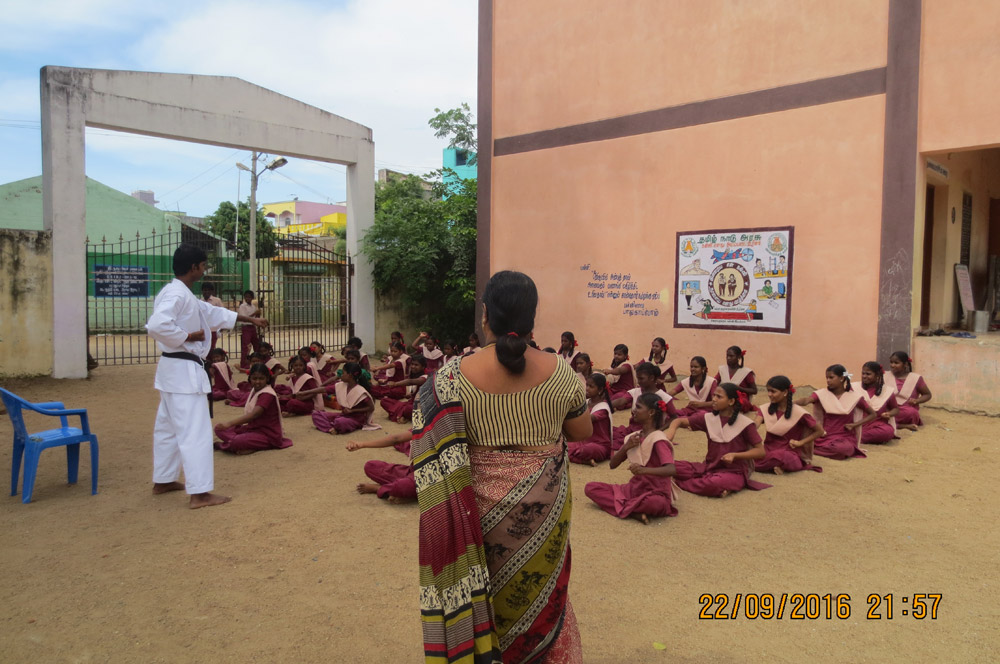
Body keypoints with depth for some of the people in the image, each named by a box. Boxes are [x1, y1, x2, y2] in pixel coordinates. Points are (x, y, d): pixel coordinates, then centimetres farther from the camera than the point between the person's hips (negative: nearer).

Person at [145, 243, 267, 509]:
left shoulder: (183, 295, 15)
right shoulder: (176, 293, -18)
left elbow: (213, 312, 24)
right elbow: (157, 325, -33)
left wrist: (251, 319, 25)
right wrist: (187, 337, -19)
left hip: (175, 369, 11)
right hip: (183, 369, -11)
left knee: (168, 427, 19)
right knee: (195, 431, -9)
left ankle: (163, 481, 33)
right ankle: (199, 493, -6)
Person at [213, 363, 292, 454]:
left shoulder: (267, 394, -17)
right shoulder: (255, 391, 11)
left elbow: (253, 414, -30)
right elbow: (248, 414, 15)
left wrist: (229, 423, -37)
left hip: (268, 435, -10)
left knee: (236, 442, -36)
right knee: (220, 429, -2)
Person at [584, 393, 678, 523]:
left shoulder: (658, 439, -14)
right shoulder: (634, 437, 7)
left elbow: (672, 469, -29)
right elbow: (613, 464, 7)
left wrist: (644, 470, -45)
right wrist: (625, 447, -12)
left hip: (655, 492, -7)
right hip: (634, 488, 7)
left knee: (656, 503, -42)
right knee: (590, 488, -10)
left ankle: (620, 506, -16)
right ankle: (634, 512, -22)